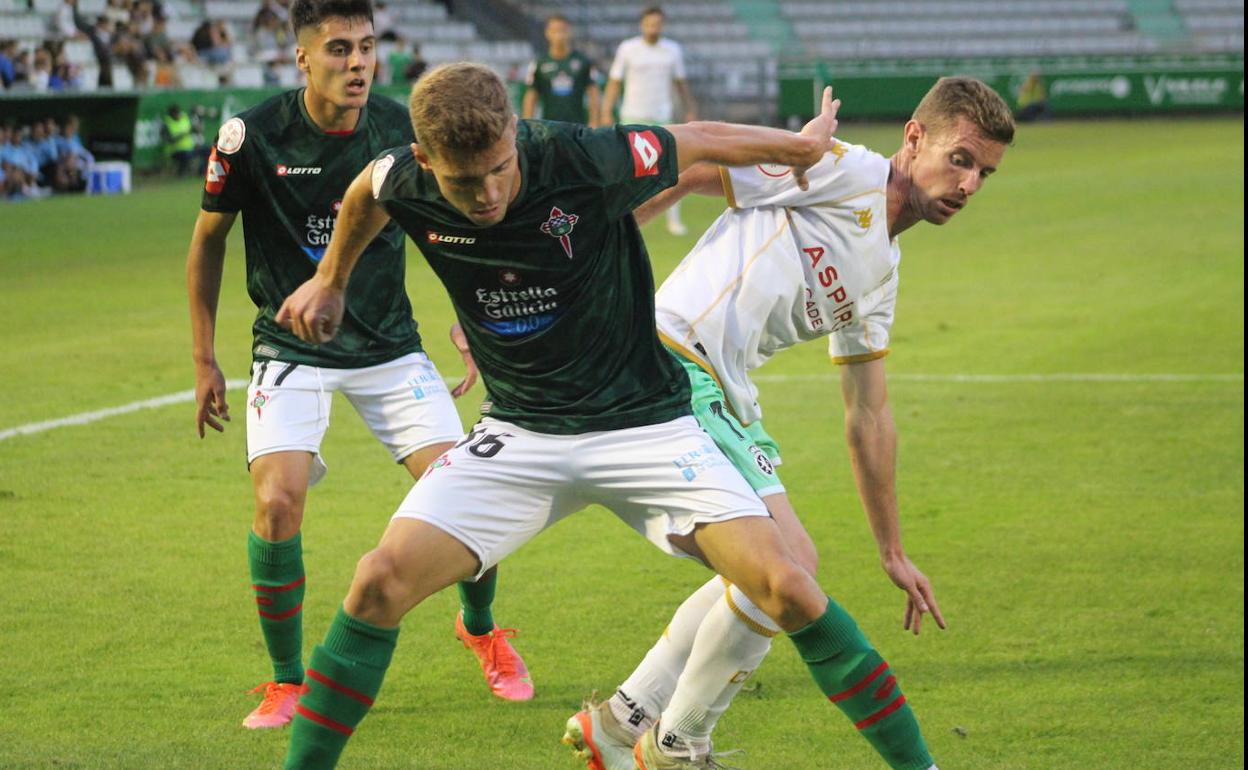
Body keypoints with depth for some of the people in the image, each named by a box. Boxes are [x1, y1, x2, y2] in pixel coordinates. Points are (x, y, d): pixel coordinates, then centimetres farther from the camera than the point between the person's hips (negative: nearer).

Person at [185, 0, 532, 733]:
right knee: (277, 502, -22)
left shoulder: (403, 131, -9)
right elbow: (209, 239, 1)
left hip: (389, 345, 2)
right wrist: (205, 360, 2)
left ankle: (481, 629, 24)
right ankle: (288, 681, -1)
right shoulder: (254, 136, -15)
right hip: (292, 349, -2)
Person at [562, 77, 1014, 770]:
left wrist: (894, 552, 28)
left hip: (725, 398, 10)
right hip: (671, 368, -10)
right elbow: (685, 167, -9)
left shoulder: (882, 275, 21)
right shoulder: (842, 172, -6)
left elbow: (869, 416, 27)